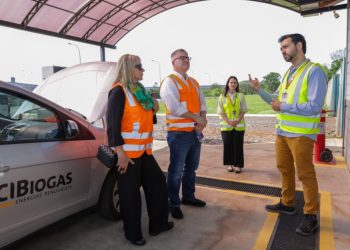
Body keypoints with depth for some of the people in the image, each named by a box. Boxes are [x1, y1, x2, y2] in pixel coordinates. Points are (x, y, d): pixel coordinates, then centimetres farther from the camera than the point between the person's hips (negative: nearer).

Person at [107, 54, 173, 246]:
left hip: (144, 150, 9)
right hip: (128, 152, -8)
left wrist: (153, 109, 4)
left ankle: (158, 224, 31)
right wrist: (120, 152, -22)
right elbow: (112, 124, -18)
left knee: (157, 183, 14)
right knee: (130, 193, 3)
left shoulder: (140, 90, 14)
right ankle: (133, 233, 22)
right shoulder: (119, 91, -11)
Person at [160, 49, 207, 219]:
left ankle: (188, 196, 35)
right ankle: (173, 204, 16)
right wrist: (196, 118, -14)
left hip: (195, 132, 8)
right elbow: (174, 108, -19)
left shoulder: (193, 82, 17)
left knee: (191, 167, 18)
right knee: (177, 170, 0)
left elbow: (202, 103, 12)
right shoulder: (169, 81, -8)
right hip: (178, 133, -8)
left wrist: (203, 119, -8)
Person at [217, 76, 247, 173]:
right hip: (226, 125, 0)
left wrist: (238, 121, -13)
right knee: (228, 145, 1)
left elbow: (243, 110, 3)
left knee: (238, 145, 0)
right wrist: (228, 122, -14)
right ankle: (230, 164, 14)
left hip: (239, 125, 1)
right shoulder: (222, 96, 3)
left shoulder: (240, 96, 6)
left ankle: (238, 165, 8)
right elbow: (221, 112, -1)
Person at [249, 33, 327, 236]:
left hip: (301, 134, -8)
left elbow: (314, 106, -21)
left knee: (305, 174, 1)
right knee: (284, 168, 17)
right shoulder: (288, 73, 15)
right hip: (282, 131, 8)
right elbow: (277, 100, 17)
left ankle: (311, 216, 14)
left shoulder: (314, 71, -12)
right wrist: (259, 90, 4)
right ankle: (287, 204, 33)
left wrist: (283, 107, -16)